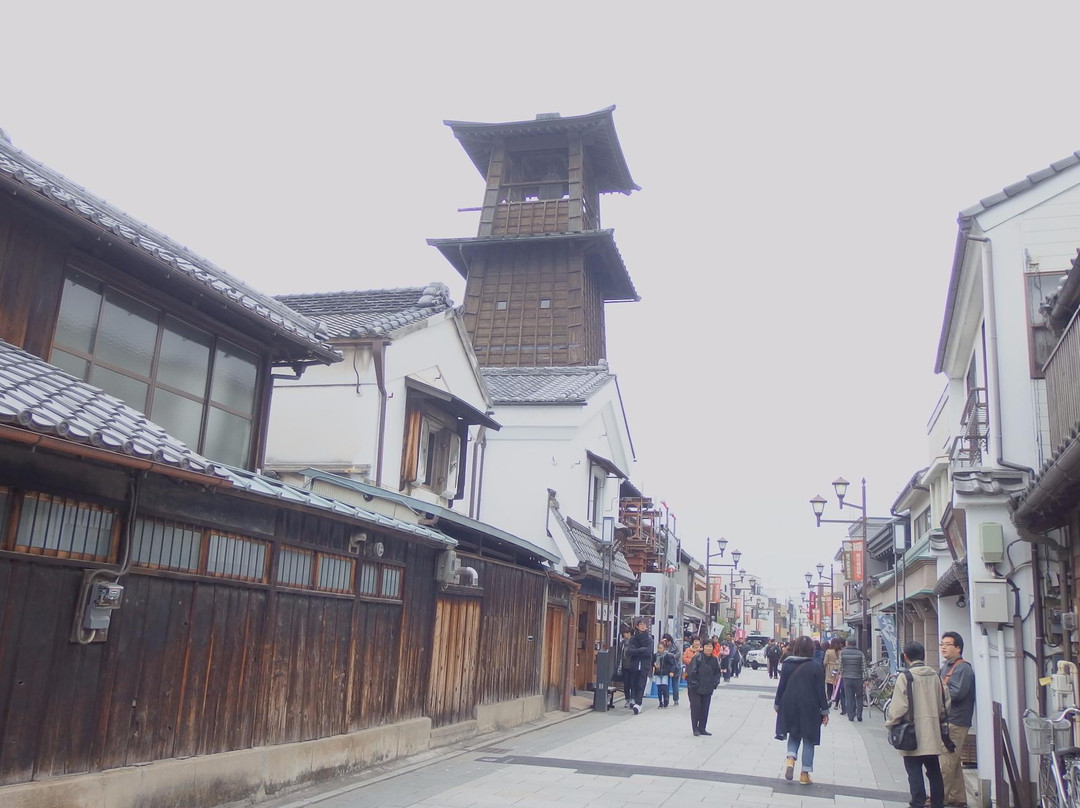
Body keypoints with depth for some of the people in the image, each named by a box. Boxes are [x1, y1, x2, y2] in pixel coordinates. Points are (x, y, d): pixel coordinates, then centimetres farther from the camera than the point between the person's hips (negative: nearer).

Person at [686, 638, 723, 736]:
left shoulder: (714, 660, 4)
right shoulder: (697, 657, -14)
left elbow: (717, 673, 14)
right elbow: (691, 672, -14)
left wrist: (714, 684, 1)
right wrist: (695, 684, -15)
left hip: (707, 689, 5)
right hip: (695, 688, -5)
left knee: (705, 708, 8)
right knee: (695, 707, -3)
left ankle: (702, 728, 19)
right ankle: (695, 728, 9)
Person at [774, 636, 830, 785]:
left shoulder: (787, 665, -2)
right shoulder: (816, 668, -9)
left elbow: (781, 687, 2)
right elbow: (821, 691, -7)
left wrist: (777, 705, 13)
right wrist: (825, 711, 1)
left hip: (790, 706, 2)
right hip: (809, 709, -2)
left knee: (794, 735, 19)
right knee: (809, 739, 8)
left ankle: (790, 758, -7)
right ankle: (805, 774, 9)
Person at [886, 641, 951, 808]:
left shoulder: (905, 677, -13)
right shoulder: (935, 675, 4)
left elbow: (898, 706, -16)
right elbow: (945, 703, 11)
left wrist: (890, 723, -1)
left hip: (912, 734, -5)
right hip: (932, 732, 6)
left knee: (914, 772, 1)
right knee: (934, 771, 16)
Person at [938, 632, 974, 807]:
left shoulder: (963, 668, -12)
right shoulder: (945, 666, 18)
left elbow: (957, 693, -22)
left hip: (956, 722, -10)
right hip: (946, 720, 10)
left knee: (946, 762, -7)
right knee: (953, 761, 15)